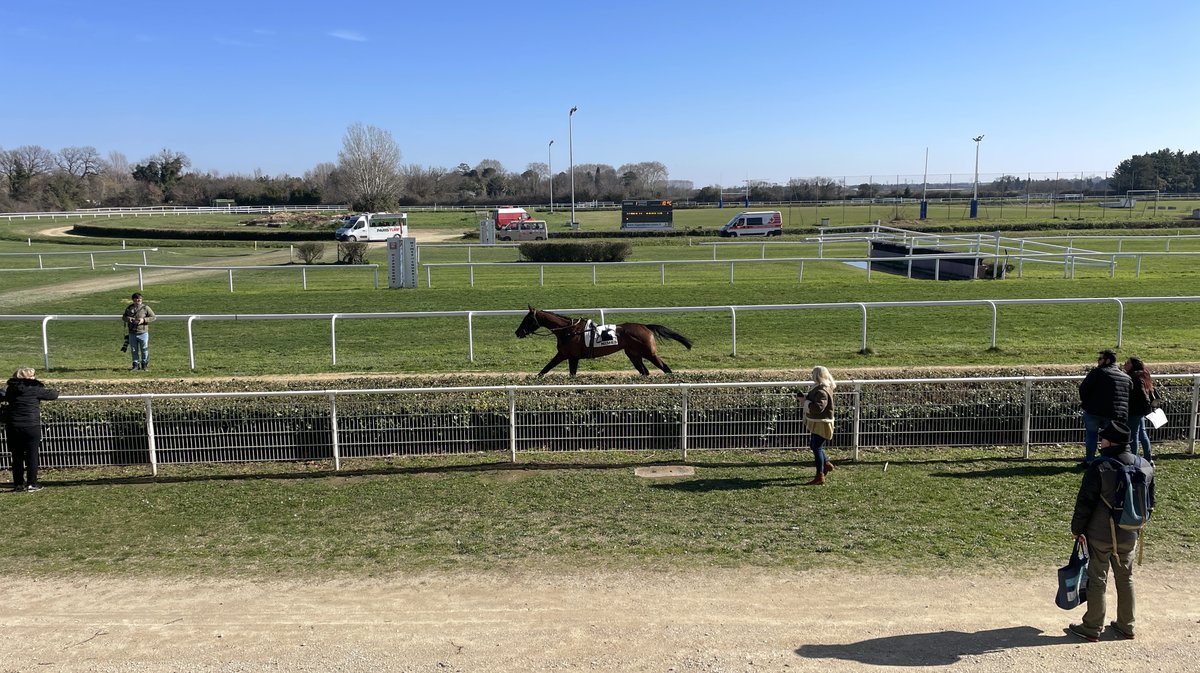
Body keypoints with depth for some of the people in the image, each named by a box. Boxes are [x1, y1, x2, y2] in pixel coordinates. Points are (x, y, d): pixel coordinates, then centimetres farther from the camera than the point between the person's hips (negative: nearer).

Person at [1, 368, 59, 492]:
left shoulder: (10, 389, 7)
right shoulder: (35, 389, -4)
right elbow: (54, 395, 4)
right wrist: (54, 392, 25)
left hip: (12, 428, 4)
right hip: (31, 426, -4)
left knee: (17, 456, 11)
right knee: (32, 456, 3)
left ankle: (18, 483, 15)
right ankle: (31, 484, 3)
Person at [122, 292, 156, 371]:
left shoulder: (145, 308, -1)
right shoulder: (129, 308, 10)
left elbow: (153, 317, 0)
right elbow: (123, 317, 20)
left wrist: (144, 320, -14)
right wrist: (127, 318, -4)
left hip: (143, 332, -3)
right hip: (132, 333, 3)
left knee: (144, 349, 2)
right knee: (134, 350, 8)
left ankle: (144, 364, 15)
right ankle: (136, 364, 17)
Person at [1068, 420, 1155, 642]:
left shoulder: (1100, 468, -21)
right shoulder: (1145, 467, -2)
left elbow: (1085, 502, -16)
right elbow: (1149, 503, 9)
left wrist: (1077, 529, -4)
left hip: (1100, 535, -5)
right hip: (1129, 536, 5)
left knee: (1097, 580, 5)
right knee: (1125, 578, 19)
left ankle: (1092, 628, 13)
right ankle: (1126, 626, 30)